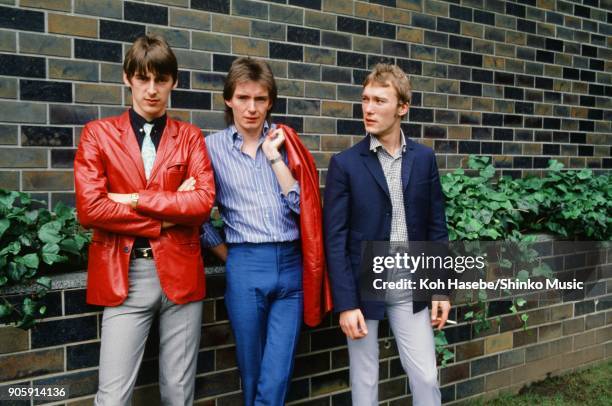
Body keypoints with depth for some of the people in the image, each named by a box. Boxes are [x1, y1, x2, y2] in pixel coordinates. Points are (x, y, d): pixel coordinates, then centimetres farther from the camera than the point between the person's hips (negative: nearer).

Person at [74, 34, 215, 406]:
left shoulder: (190, 137, 8)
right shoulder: (99, 133, 5)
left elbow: (204, 201, -7)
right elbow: (89, 209, -8)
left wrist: (137, 200, -11)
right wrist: (166, 218, -8)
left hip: (180, 272, 2)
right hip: (123, 275, -1)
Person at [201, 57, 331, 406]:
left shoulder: (285, 142, 7)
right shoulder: (212, 147, 3)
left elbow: (301, 205, -2)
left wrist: (274, 156, -6)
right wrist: (225, 252, 4)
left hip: (291, 265, 1)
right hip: (246, 267, -1)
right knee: (252, 374, 13)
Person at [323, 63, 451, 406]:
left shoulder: (424, 158, 3)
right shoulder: (345, 163, -7)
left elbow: (436, 228, 6)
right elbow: (335, 239, -8)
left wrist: (441, 288, 4)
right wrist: (346, 303, -12)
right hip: (363, 287, -2)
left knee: (426, 377, 9)